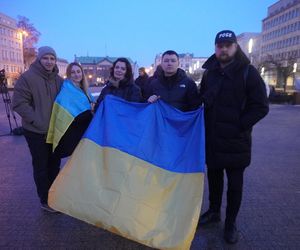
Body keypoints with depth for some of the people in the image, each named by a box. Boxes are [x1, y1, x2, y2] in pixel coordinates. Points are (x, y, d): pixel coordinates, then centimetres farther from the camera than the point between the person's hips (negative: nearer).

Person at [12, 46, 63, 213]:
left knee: (54, 163, 17)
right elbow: (19, 104, -15)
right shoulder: (28, 77, -12)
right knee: (41, 166, 6)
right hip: (36, 132, -5)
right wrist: (39, 122, -20)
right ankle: (45, 200, 23)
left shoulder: (59, 80, 5)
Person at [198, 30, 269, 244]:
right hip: (212, 139, 4)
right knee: (214, 177, 17)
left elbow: (261, 107, -10)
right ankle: (214, 212, 37)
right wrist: (208, 124, 4)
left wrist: (239, 125, -15)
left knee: (235, 183, 8)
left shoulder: (248, 72, -7)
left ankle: (231, 223, 26)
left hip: (235, 141, -4)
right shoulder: (210, 72, 7)